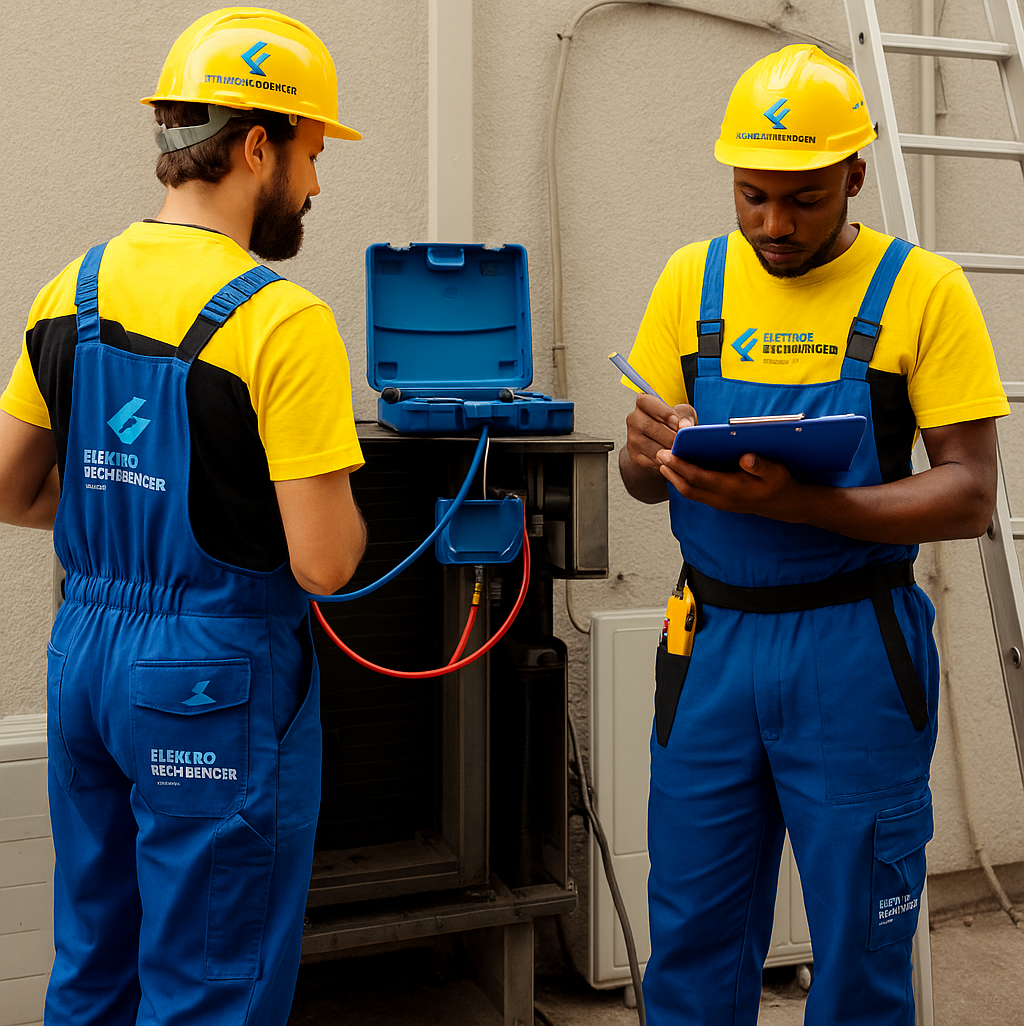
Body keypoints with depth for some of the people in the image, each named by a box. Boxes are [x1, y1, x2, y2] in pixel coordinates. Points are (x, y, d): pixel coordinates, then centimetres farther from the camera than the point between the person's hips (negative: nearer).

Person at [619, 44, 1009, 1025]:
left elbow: (968, 495, -9)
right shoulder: (693, 279, 5)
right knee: (692, 942, 13)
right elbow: (638, 478, 9)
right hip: (710, 643, 3)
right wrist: (653, 451, -16)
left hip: (855, 653, -2)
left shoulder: (922, 289, -4)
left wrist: (792, 502, -23)